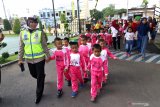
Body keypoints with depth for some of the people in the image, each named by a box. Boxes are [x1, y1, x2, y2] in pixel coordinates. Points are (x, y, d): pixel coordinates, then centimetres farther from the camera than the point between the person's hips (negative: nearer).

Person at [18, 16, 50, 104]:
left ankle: (39, 94, 21)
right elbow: (21, 47, 5)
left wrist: (47, 56, 2)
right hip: (29, 59, 3)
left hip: (40, 58, -3)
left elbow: (44, 45, -1)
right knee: (33, 74, 20)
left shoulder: (40, 33, -6)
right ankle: (42, 77, 54)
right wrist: (20, 58, 4)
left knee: (40, 76, 4)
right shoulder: (22, 33, 1)